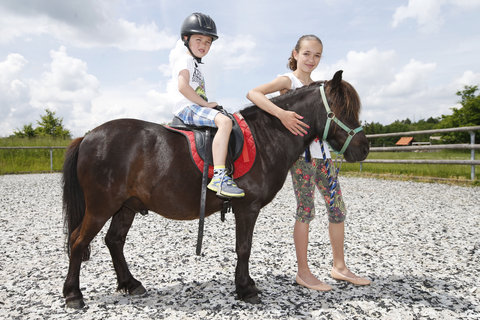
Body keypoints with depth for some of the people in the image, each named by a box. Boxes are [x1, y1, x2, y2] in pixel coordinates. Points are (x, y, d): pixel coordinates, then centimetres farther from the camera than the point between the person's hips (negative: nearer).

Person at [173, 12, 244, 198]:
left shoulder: (196, 65, 27)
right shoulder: (185, 60, -3)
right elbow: (183, 87, -20)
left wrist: (207, 105, 16)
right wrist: (206, 104, -17)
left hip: (196, 108, 11)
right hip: (188, 108, -11)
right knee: (224, 121, -33)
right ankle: (218, 177, -44)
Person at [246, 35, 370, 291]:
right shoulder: (288, 80, -3)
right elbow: (253, 94, -19)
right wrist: (281, 114, -32)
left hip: (321, 152, 8)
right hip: (301, 153, -7)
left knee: (337, 207, 8)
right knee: (306, 210, -4)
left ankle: (339, 267, 22)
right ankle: (303, 272, 9)